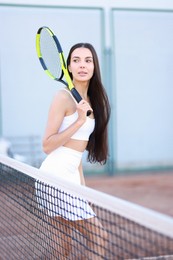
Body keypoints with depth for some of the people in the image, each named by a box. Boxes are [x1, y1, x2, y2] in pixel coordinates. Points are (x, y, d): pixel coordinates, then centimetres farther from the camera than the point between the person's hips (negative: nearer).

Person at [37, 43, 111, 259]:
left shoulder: (90, 100, 14)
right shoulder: (64, 97, -11)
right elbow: (47, 146, -14)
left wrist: (81, 184, 16)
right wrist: (80, 121, -20)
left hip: (71, 176, 8)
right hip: (56, 175, -8)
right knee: (98, 237, -7)